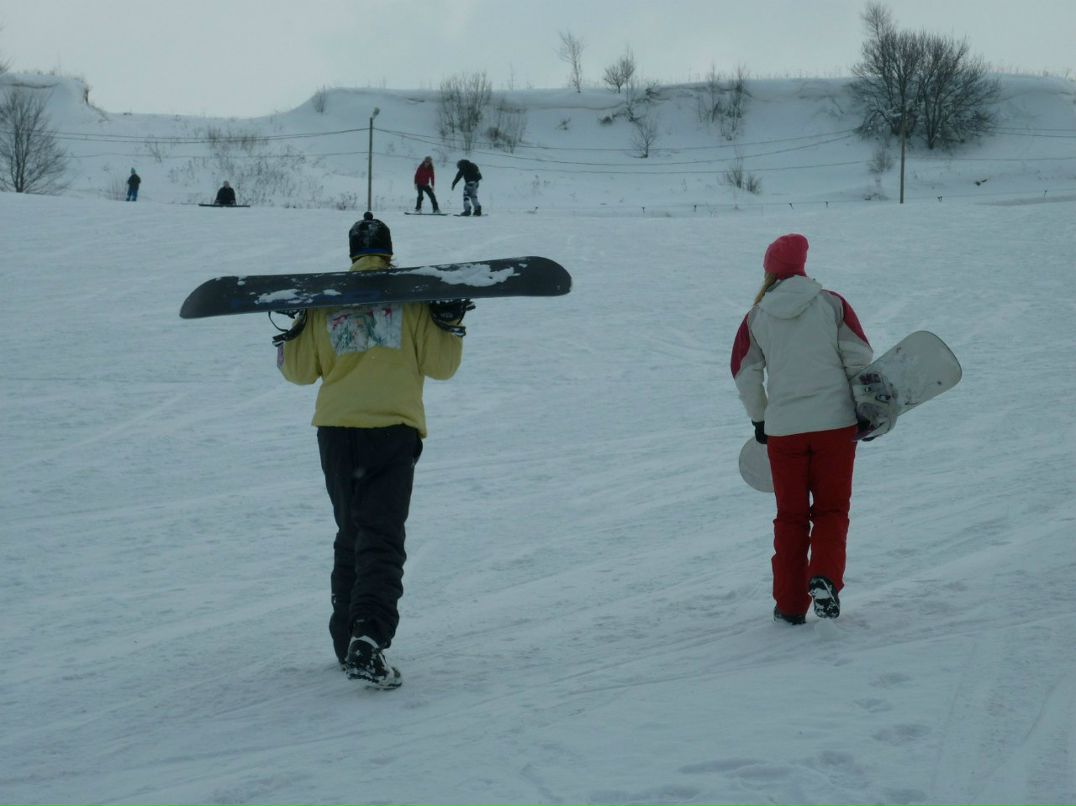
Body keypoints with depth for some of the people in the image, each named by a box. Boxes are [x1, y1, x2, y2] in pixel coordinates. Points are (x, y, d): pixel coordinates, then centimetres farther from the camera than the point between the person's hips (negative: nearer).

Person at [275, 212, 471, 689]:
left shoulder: (322, 299, 5)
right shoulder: (412, 295, -1)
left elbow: (300, 369, 10)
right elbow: (439, 365, -2)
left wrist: (288, 335, 23)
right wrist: (451, 324, 4)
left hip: (336, 431, 3)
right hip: (394, 430, -3)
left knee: (350, 535, 17)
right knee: (382, 540, -5)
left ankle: (347, 641, 19)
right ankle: (368, 637, -25)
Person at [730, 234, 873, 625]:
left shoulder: (757, 318, 3)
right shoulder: (832, 304, 0)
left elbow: (745, 375, 4)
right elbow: (859, 357, -2)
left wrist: (759, 420, 18)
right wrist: (864, 407, 12)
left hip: (783, 429, 1)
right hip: (835, 423, -1)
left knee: (790, 517, 11)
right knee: (831, 510, 10)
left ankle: (790, 604, 11)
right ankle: (825, 578, -14)